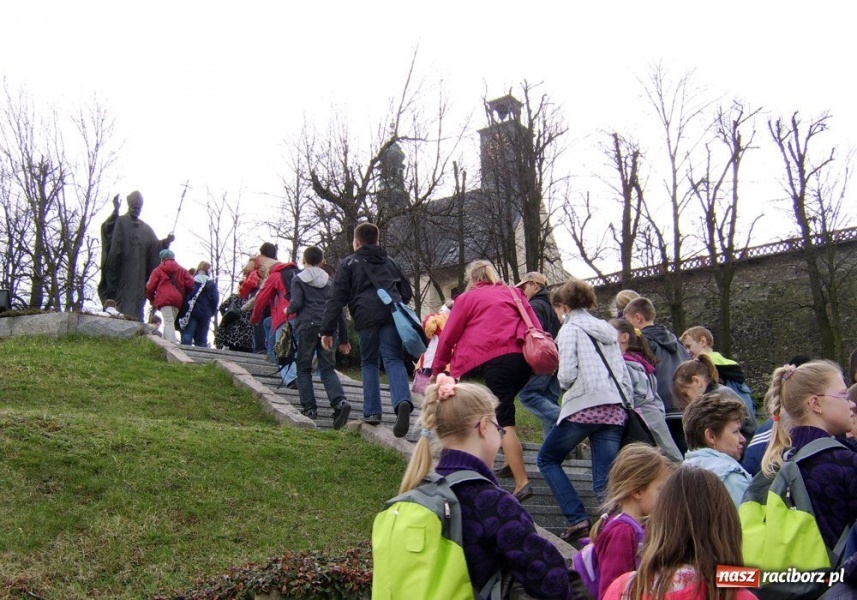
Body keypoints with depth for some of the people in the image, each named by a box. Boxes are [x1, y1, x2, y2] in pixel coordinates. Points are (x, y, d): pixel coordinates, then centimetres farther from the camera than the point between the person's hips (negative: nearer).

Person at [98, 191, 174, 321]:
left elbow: (155, 247, 14)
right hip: (121, 271, -4)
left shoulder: (146, 229, 19)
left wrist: (165, 242, -6)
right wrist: (115, 211, -31)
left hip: (138, 275, 4)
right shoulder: (119, 222, 4)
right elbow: (107, 229, -17)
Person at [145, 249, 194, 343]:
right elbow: (190, 284, 6)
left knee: (168, 323, -13)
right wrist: (184, 295, 21)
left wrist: (151, 299, 24)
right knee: (170, 322, 12)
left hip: (164, 299, -4)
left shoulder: (158, 270, 11)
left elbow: (150, 287, 7)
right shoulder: (182, 270, 19)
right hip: (178, 300, 4)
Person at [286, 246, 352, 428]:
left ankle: (309, 408, 2)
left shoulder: (298, 280, 7)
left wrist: (288, 310, 16)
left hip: (307, 326, -3)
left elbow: (297, 304, -8)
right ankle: (340, 401, -19)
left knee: (304, 369, 8)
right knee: (328, 369, 4)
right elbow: (340, 310, 17)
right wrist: (344, 339, 20)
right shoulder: (330, 282, 19)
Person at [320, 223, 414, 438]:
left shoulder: (349, 263, 16)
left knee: (369, 363, 12)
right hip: (393, 313, 2)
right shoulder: (390, 262, 28)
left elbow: (337, 299, 7)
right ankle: (402, 402, -30)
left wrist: (327, 331, 6)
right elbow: (407, 292, 28)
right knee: (393, 359, -4)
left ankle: (372, 412, 6)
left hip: (366, 316, -2)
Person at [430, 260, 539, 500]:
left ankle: (522, 483, -15)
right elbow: (535, 326, 17)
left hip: (497, 360, -5)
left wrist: (437, 369, 25)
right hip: (524, 357, 6)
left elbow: (449, 336, 15)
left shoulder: (468, 298, 14)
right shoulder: (513, 292, 25)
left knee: (503, 422, -7)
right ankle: (512, 459, 18)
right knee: (503, 409, 23)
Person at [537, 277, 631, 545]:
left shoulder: (570, 329, 0)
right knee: (605, 482, 4)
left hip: (584, 407, -6)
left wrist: (563, 382, 11)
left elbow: (567, 375, -11)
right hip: (615, 410, 6)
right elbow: (625, 377, 18)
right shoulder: (607, 330, 21)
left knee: (547, 459, 13)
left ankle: (577, 519, 2)